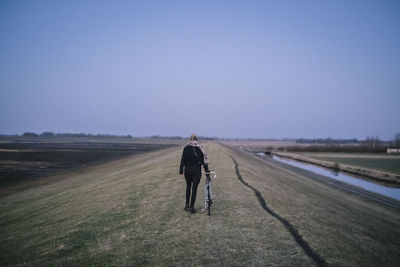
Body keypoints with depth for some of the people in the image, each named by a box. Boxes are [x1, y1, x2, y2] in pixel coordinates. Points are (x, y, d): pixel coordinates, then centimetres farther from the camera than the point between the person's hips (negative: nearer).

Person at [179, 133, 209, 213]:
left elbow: (183, 160, -6)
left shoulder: (186, 148, -6)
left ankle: (187, 204, 18)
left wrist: (181, 171, -1)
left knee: (188, 186, 19)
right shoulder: (201, 148, -3)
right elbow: (204, 160, -1)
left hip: (188, 170, 1)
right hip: (197, 171, 0)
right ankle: (192, 207, 5)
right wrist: (206, 170, 6)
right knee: (194, 188, 4)